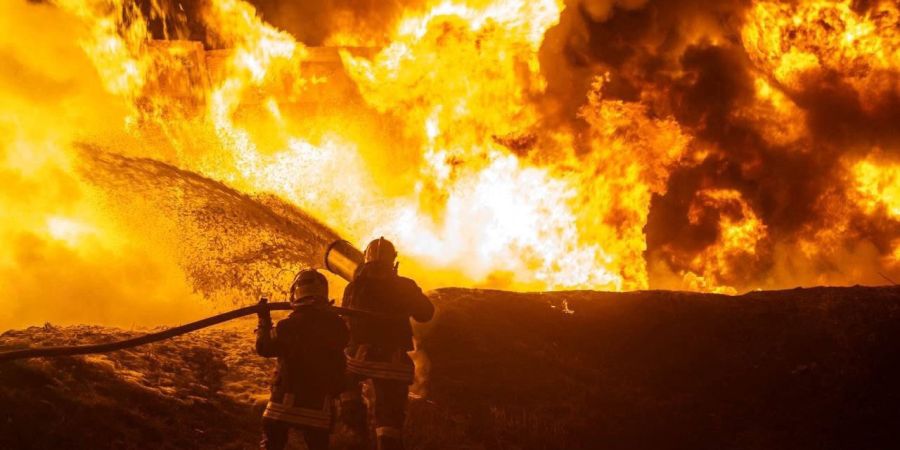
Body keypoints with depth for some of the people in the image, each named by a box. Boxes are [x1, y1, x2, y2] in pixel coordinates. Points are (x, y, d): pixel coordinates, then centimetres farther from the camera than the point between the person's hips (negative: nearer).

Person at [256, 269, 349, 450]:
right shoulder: (337, 325, -4)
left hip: (286, 399, -2)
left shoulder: (289, 325, -13)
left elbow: (265, 348, 1)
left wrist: (264, 321, 12)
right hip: (319, 402, 2)